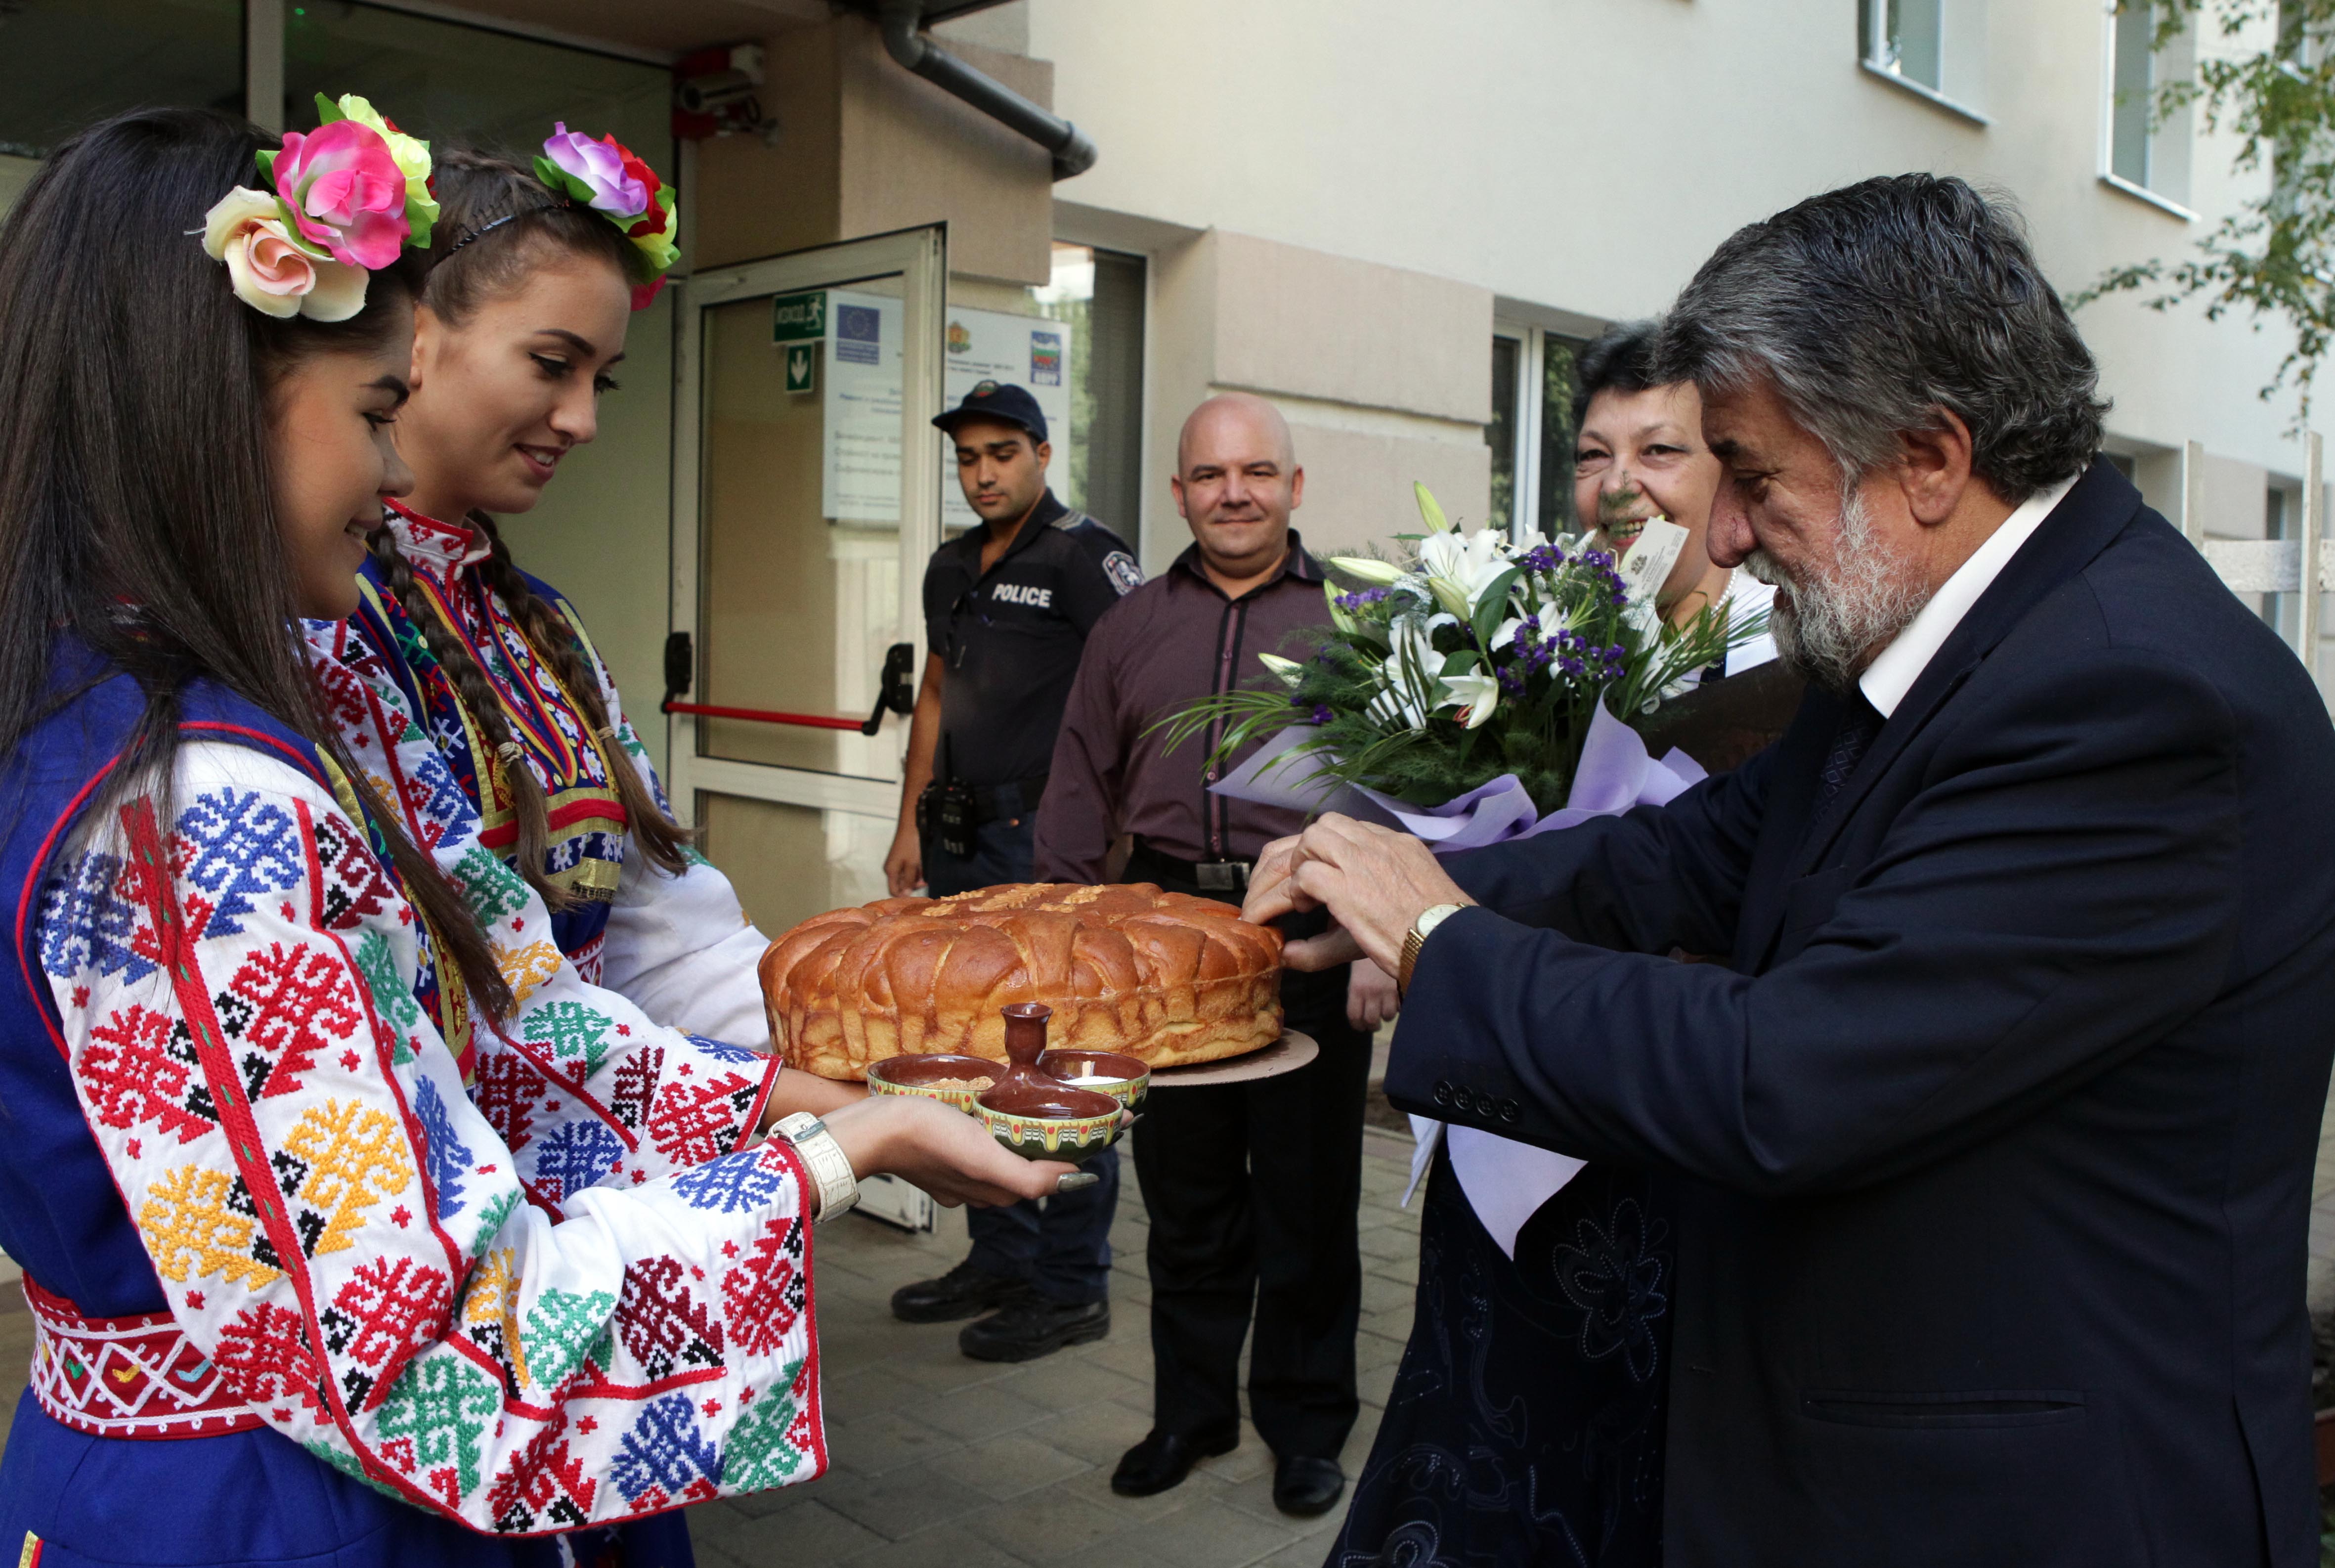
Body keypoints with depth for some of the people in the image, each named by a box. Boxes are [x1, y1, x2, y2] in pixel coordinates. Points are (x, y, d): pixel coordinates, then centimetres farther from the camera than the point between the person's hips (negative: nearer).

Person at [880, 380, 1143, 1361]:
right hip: (962, 842, 8)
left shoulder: (1087, 559, -7)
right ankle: (999, 1261, 26)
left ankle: (1072, 1288, 8)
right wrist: (912, 823, 18)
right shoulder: (952, 569, 17)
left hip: (1047, 841, -8)